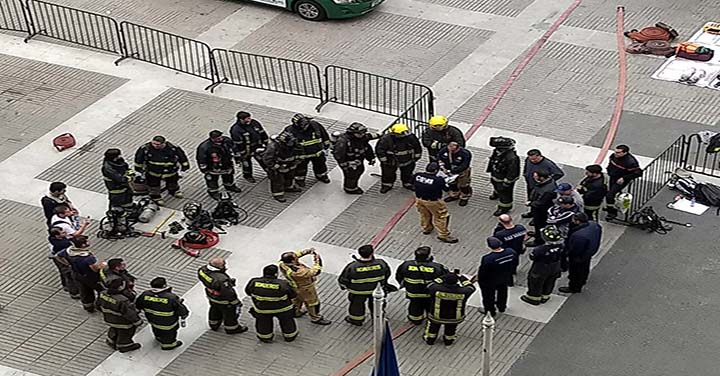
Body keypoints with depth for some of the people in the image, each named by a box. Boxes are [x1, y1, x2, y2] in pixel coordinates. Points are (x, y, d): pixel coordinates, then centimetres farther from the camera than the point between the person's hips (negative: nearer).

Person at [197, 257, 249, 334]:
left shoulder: (203, 270, -22)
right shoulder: (222, 280, -44)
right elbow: (228, 293, -31)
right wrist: (236, 302, -13)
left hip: (211, 297, 7)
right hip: (223, 300, -7)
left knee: (214, 310, 33)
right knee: (230, 313, 22)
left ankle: (214, 325, 58)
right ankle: (231, 328, 46)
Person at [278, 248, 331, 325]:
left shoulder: (282, 263, -26)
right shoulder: (297, 272, -47)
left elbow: (297, 254, -10)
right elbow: (315, 272, -37)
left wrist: (307, 251, -22)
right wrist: (317, 260, -28)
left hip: (295, 286, 7)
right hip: (305, 288, -7)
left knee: (298, 298, 34)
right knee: (312, 302, 18)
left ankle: (296, 312, 57)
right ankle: (316, 318, 38)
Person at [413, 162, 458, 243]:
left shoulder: (417, 176, -15)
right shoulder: (438, 180, -29)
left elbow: (413, 182, 5)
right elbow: (446, 188, -14)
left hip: (419, 199, 6)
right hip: (433, 202, -5)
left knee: (424, 215, 30)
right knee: (440, 217, 14)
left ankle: (426, 229, 53)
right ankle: (444, 235, 24)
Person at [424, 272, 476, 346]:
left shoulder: (436, 290, -30)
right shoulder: (462, 292, -27)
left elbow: (430, 286, -6)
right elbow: (470, 288, -4)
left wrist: (445, 276, -4)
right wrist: (460, 277, 6)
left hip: (436, 317, 0)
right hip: (454, 319, 0)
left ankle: (430, 339, 48)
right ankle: (448, 339, 53)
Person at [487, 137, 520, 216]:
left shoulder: (511, 158, -41)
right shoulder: (497, 151, -16)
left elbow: (512, 172, -31)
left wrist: (507, 182, -22)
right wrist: (492, 175, 16)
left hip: (505, 179, -8)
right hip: (496, 176, 8)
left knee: (504, 193, 14)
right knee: (496, 186, 37)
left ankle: (504, 207, 37)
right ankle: (496, 193, 69)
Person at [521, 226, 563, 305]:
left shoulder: (541, 249, -40)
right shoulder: (560, 245, -24)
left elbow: (532, 256, -24)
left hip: (540, 271, -5)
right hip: (555, 269, 5)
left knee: (535, 283, 22)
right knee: (549, 283, 29)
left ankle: (534, 298, 43)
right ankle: (545, 296, 51)